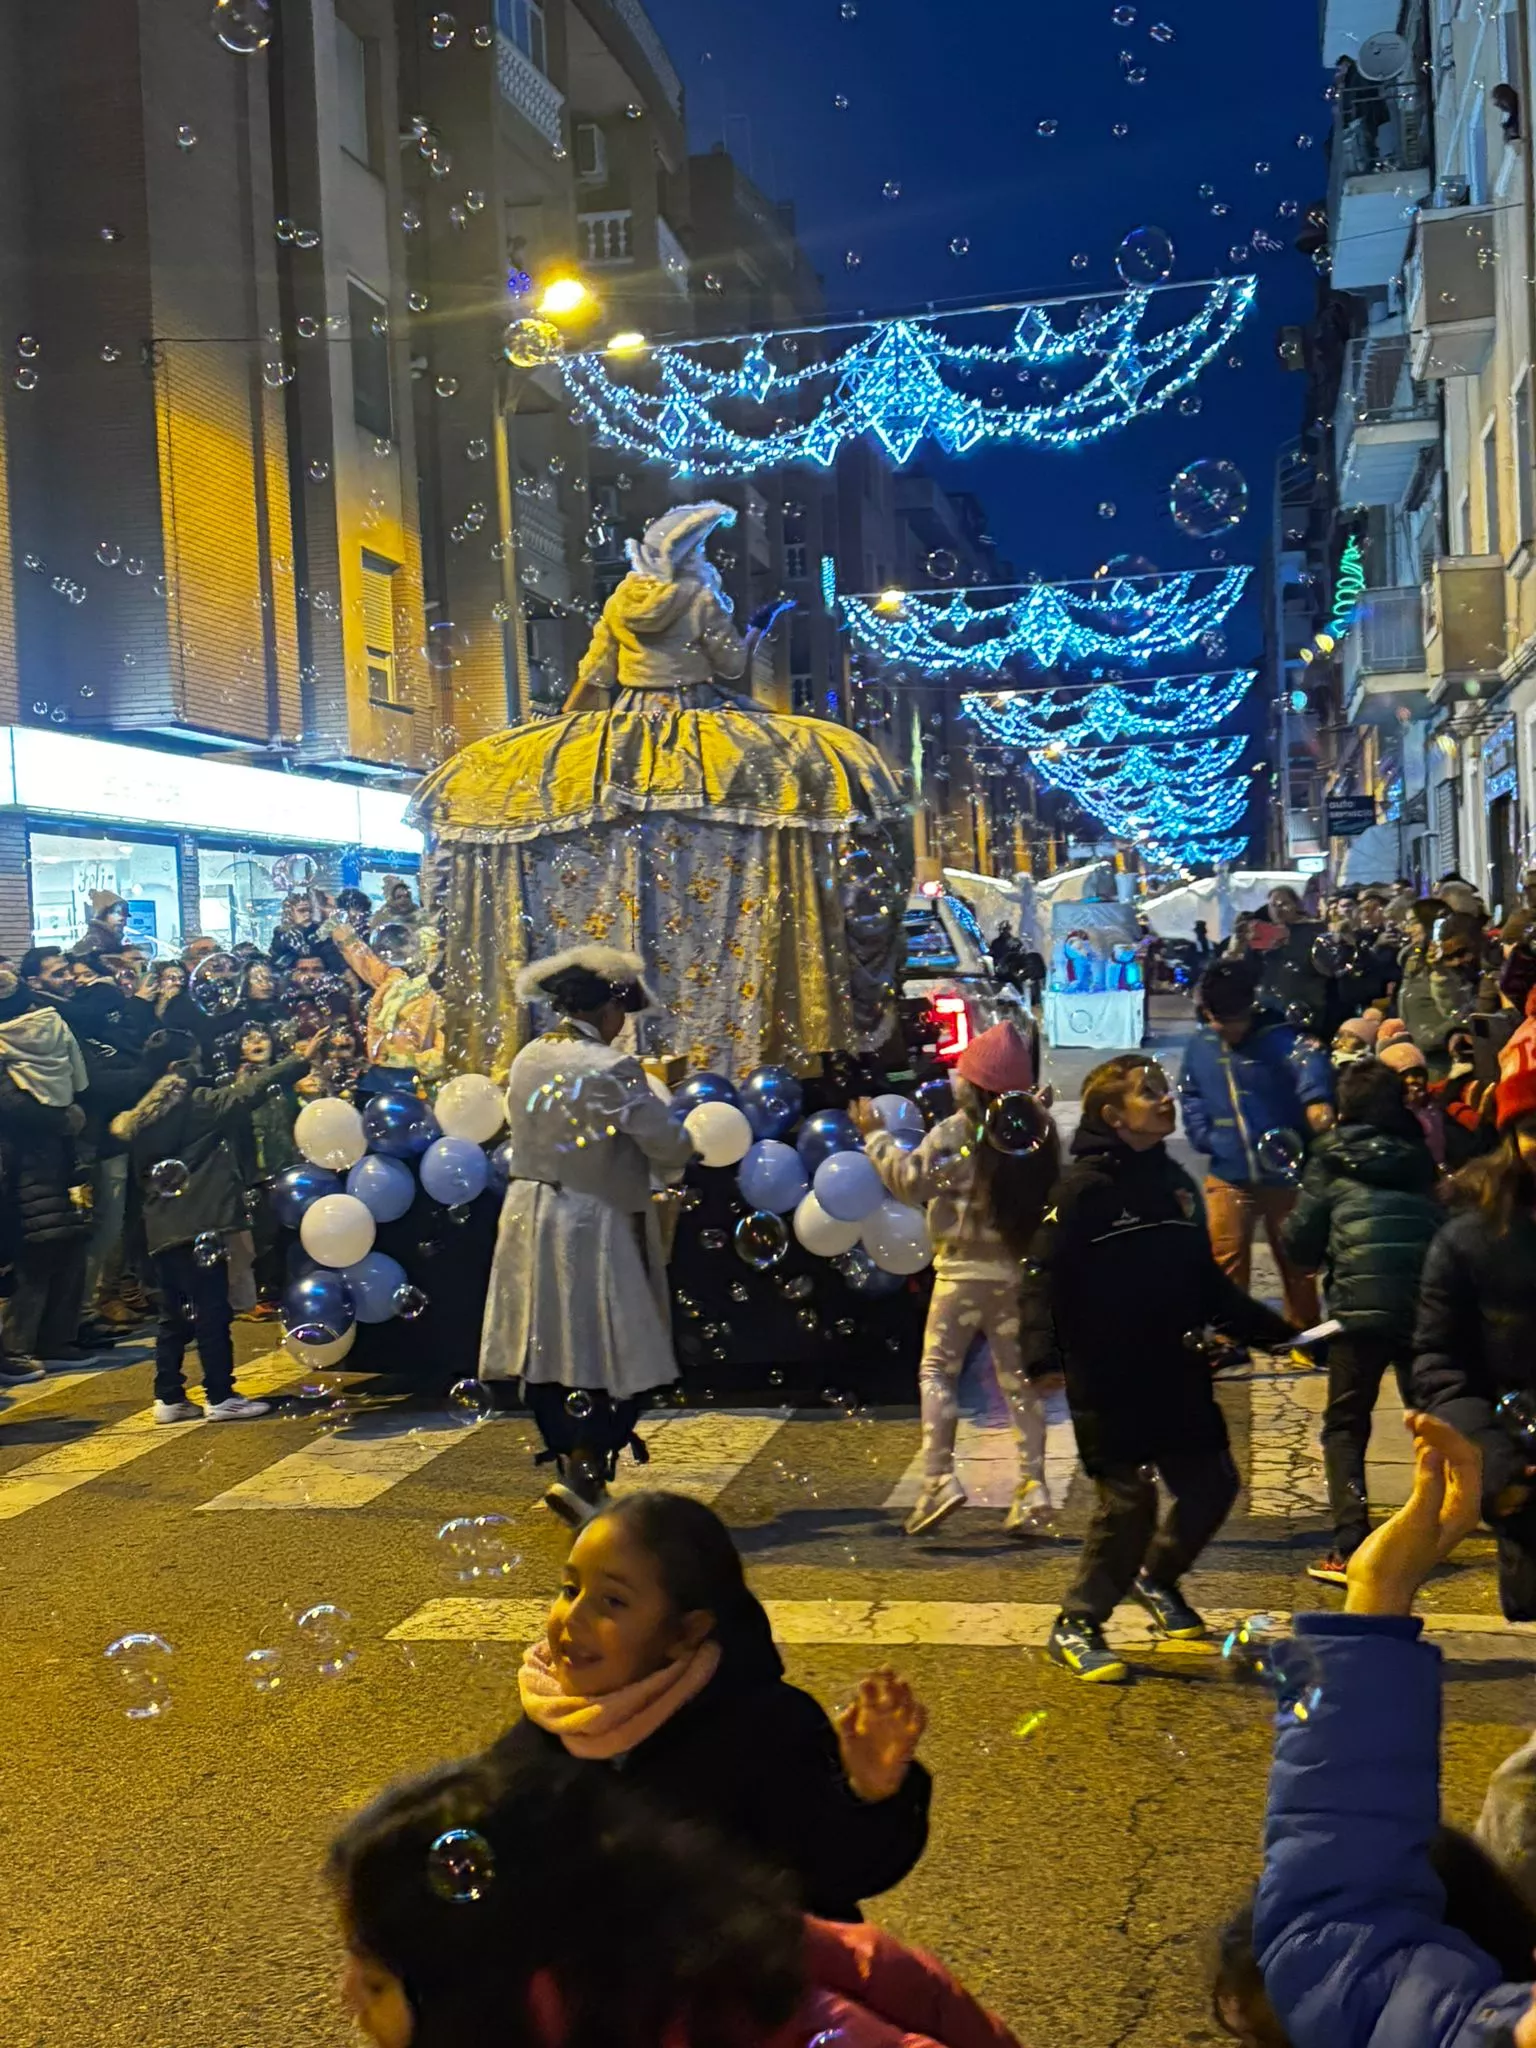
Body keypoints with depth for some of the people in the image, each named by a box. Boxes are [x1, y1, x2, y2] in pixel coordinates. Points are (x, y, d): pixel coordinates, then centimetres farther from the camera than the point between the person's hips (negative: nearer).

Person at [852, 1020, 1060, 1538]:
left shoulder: (957, 1131, -12)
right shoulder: (1037, 1128, 1)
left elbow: (911, 1181, -9)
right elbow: (1052, 1192, 10)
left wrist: (875, 1134, 2)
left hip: (965, 1269, -4)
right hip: (1021, 1271, 5)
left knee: (937, 1370, 5)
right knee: (1019, 1378, 10)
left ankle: (939, 1478, -6)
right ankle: (1032, 1487, 7)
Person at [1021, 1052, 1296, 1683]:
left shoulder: (1175, 1182, 13)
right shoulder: (1084, 1187, -10)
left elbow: (1207, 1284, 20)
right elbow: (1044, 1277, -16)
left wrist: (1277, 1332, 18)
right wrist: (1042, 1354, -30)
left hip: (1177, 1376, 7)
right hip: (1107, 1381, -7)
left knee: (1211, 1487, 9)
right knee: (1128, 1500, -5)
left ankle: (1156, 1578, 36)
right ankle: (1076, 1626, 14)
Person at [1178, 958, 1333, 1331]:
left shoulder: (1276, 1037, -12)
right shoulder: (1200, 1045, 3)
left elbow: (1307, 1060, -34)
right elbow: (1190, 1093, 17)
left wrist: (1316, 1098, -56)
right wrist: (1202, 1134, -1)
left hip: (1283, 1172, -3)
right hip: (1227, 1175, 3)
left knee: (1295, 1259, 11)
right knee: (1227, 1260, 7)